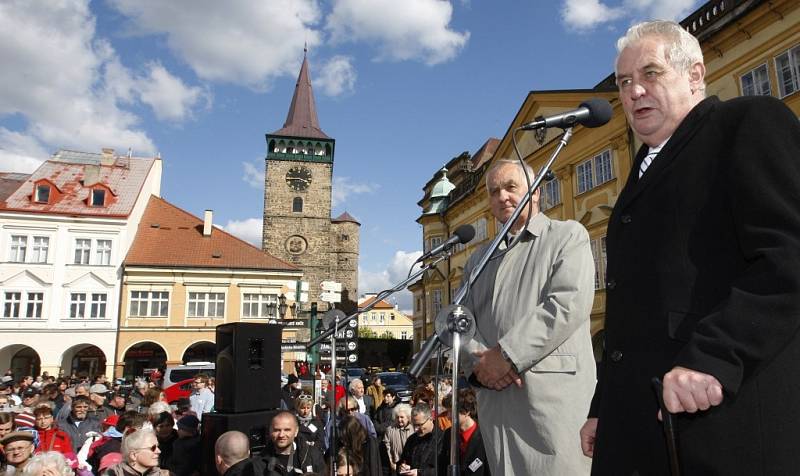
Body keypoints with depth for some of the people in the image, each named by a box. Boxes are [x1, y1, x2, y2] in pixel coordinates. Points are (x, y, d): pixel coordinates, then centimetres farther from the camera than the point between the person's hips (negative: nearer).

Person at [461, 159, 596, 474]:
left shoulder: (568, 235, 5)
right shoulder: (479, 259, 22)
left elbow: (570, 303, -10)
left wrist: (507, 355, -13)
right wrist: (479, 363, -5)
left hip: (553, 392, -5)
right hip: (495, 398, 5)